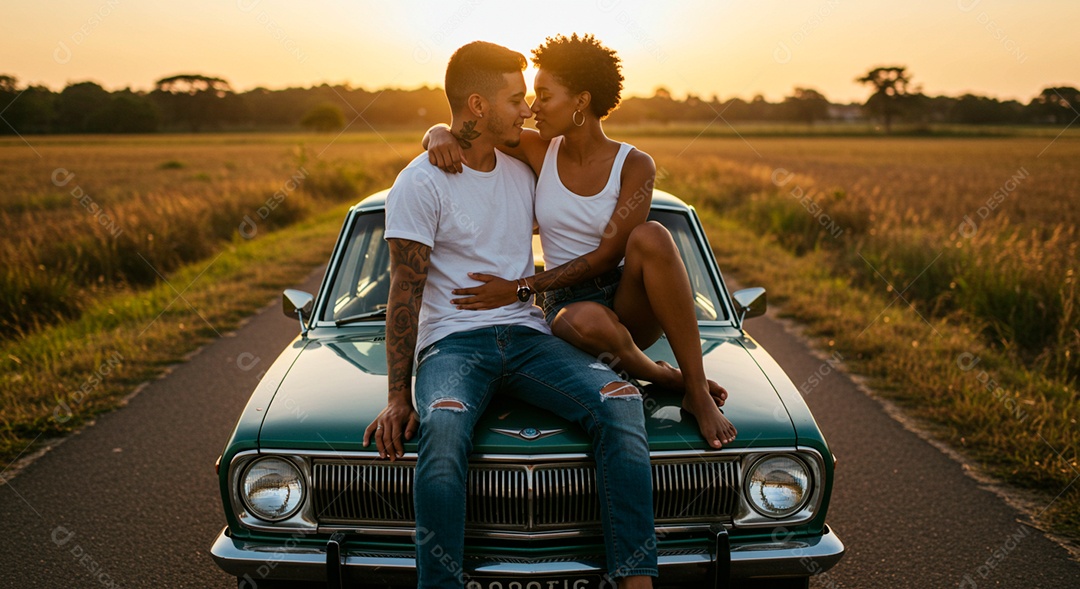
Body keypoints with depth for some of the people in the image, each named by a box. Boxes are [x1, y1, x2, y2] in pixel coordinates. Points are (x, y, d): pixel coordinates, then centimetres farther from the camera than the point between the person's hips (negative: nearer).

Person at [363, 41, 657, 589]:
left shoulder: (524, 170, 15)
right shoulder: (419, 184, -3)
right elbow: (405, 296, -6)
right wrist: (398, 398, -12)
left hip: (527, 333, 4)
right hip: (451, 341, -4)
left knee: (621, 401, -24)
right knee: (443, 427, -39)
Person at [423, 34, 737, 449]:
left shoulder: (635, 165, -7)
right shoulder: (539, 150, 2)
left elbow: (606, 256, -13)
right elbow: (441, 132, 5)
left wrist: (521, 288, -18)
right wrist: (441, 136, -20)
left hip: (631, 306, 0)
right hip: (568, 306, 1)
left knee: (650, 237, -35)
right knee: (590, 322, -40)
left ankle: (698, 391, -28)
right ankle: (669, 378, -9)